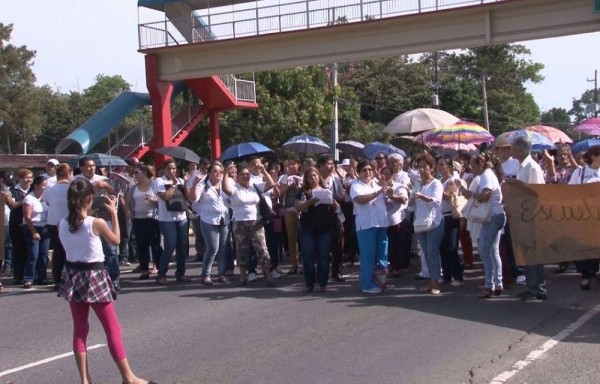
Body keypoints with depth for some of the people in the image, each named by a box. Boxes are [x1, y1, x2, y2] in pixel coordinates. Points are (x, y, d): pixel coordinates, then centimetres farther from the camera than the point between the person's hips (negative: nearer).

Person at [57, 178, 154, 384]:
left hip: (73, 277, 5)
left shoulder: (62, 224, -3)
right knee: (113, 329, 5)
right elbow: (116, 240, 1)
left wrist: (84, 213, 15)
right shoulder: (96, 223, -16)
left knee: (79, 330, 13)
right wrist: (114, 213, 6)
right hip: (94, 277, -5)